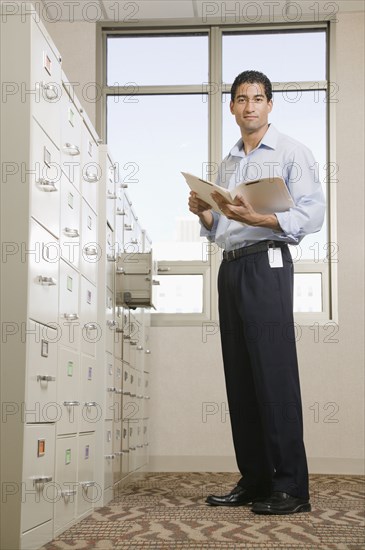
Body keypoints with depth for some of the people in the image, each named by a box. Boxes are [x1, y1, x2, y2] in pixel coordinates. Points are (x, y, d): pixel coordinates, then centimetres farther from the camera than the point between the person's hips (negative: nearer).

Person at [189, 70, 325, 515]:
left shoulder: (290, 152, 3)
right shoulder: (226, 164, 23)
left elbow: (313, 212, -9)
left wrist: (259, 218, -22)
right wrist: (205, 215, 4)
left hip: (266, 263, -7)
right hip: (229, 266, 7)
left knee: (274, 373, -11)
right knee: (239, 374, 4)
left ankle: (290, 487, -8)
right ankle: (254, 480, 10)